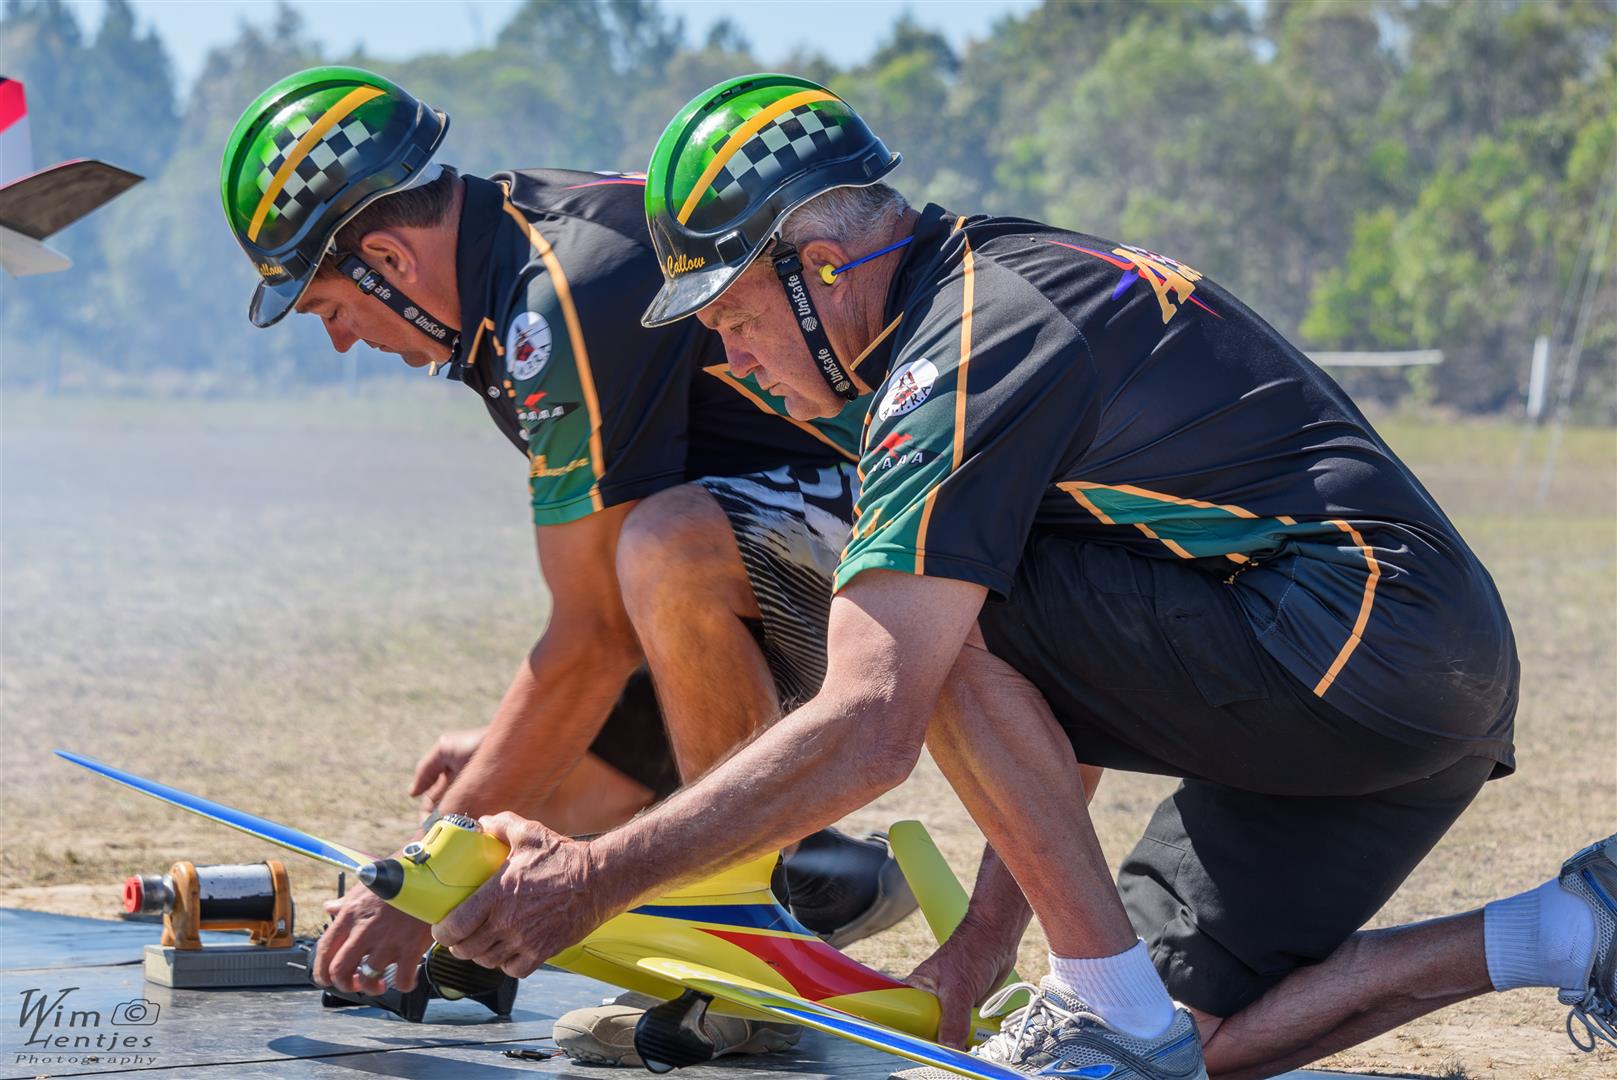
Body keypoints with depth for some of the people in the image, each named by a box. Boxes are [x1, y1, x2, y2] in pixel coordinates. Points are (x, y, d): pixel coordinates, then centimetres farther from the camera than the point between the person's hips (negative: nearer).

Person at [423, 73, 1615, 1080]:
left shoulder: (958, 363, -16)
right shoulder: (1005, 270, 14)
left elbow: (865, 736, -24)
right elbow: (1054, 680, 18)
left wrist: (593, 880, -19)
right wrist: (991, 929, 15)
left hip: (1363, 654, -10)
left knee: (939, 619, -15)